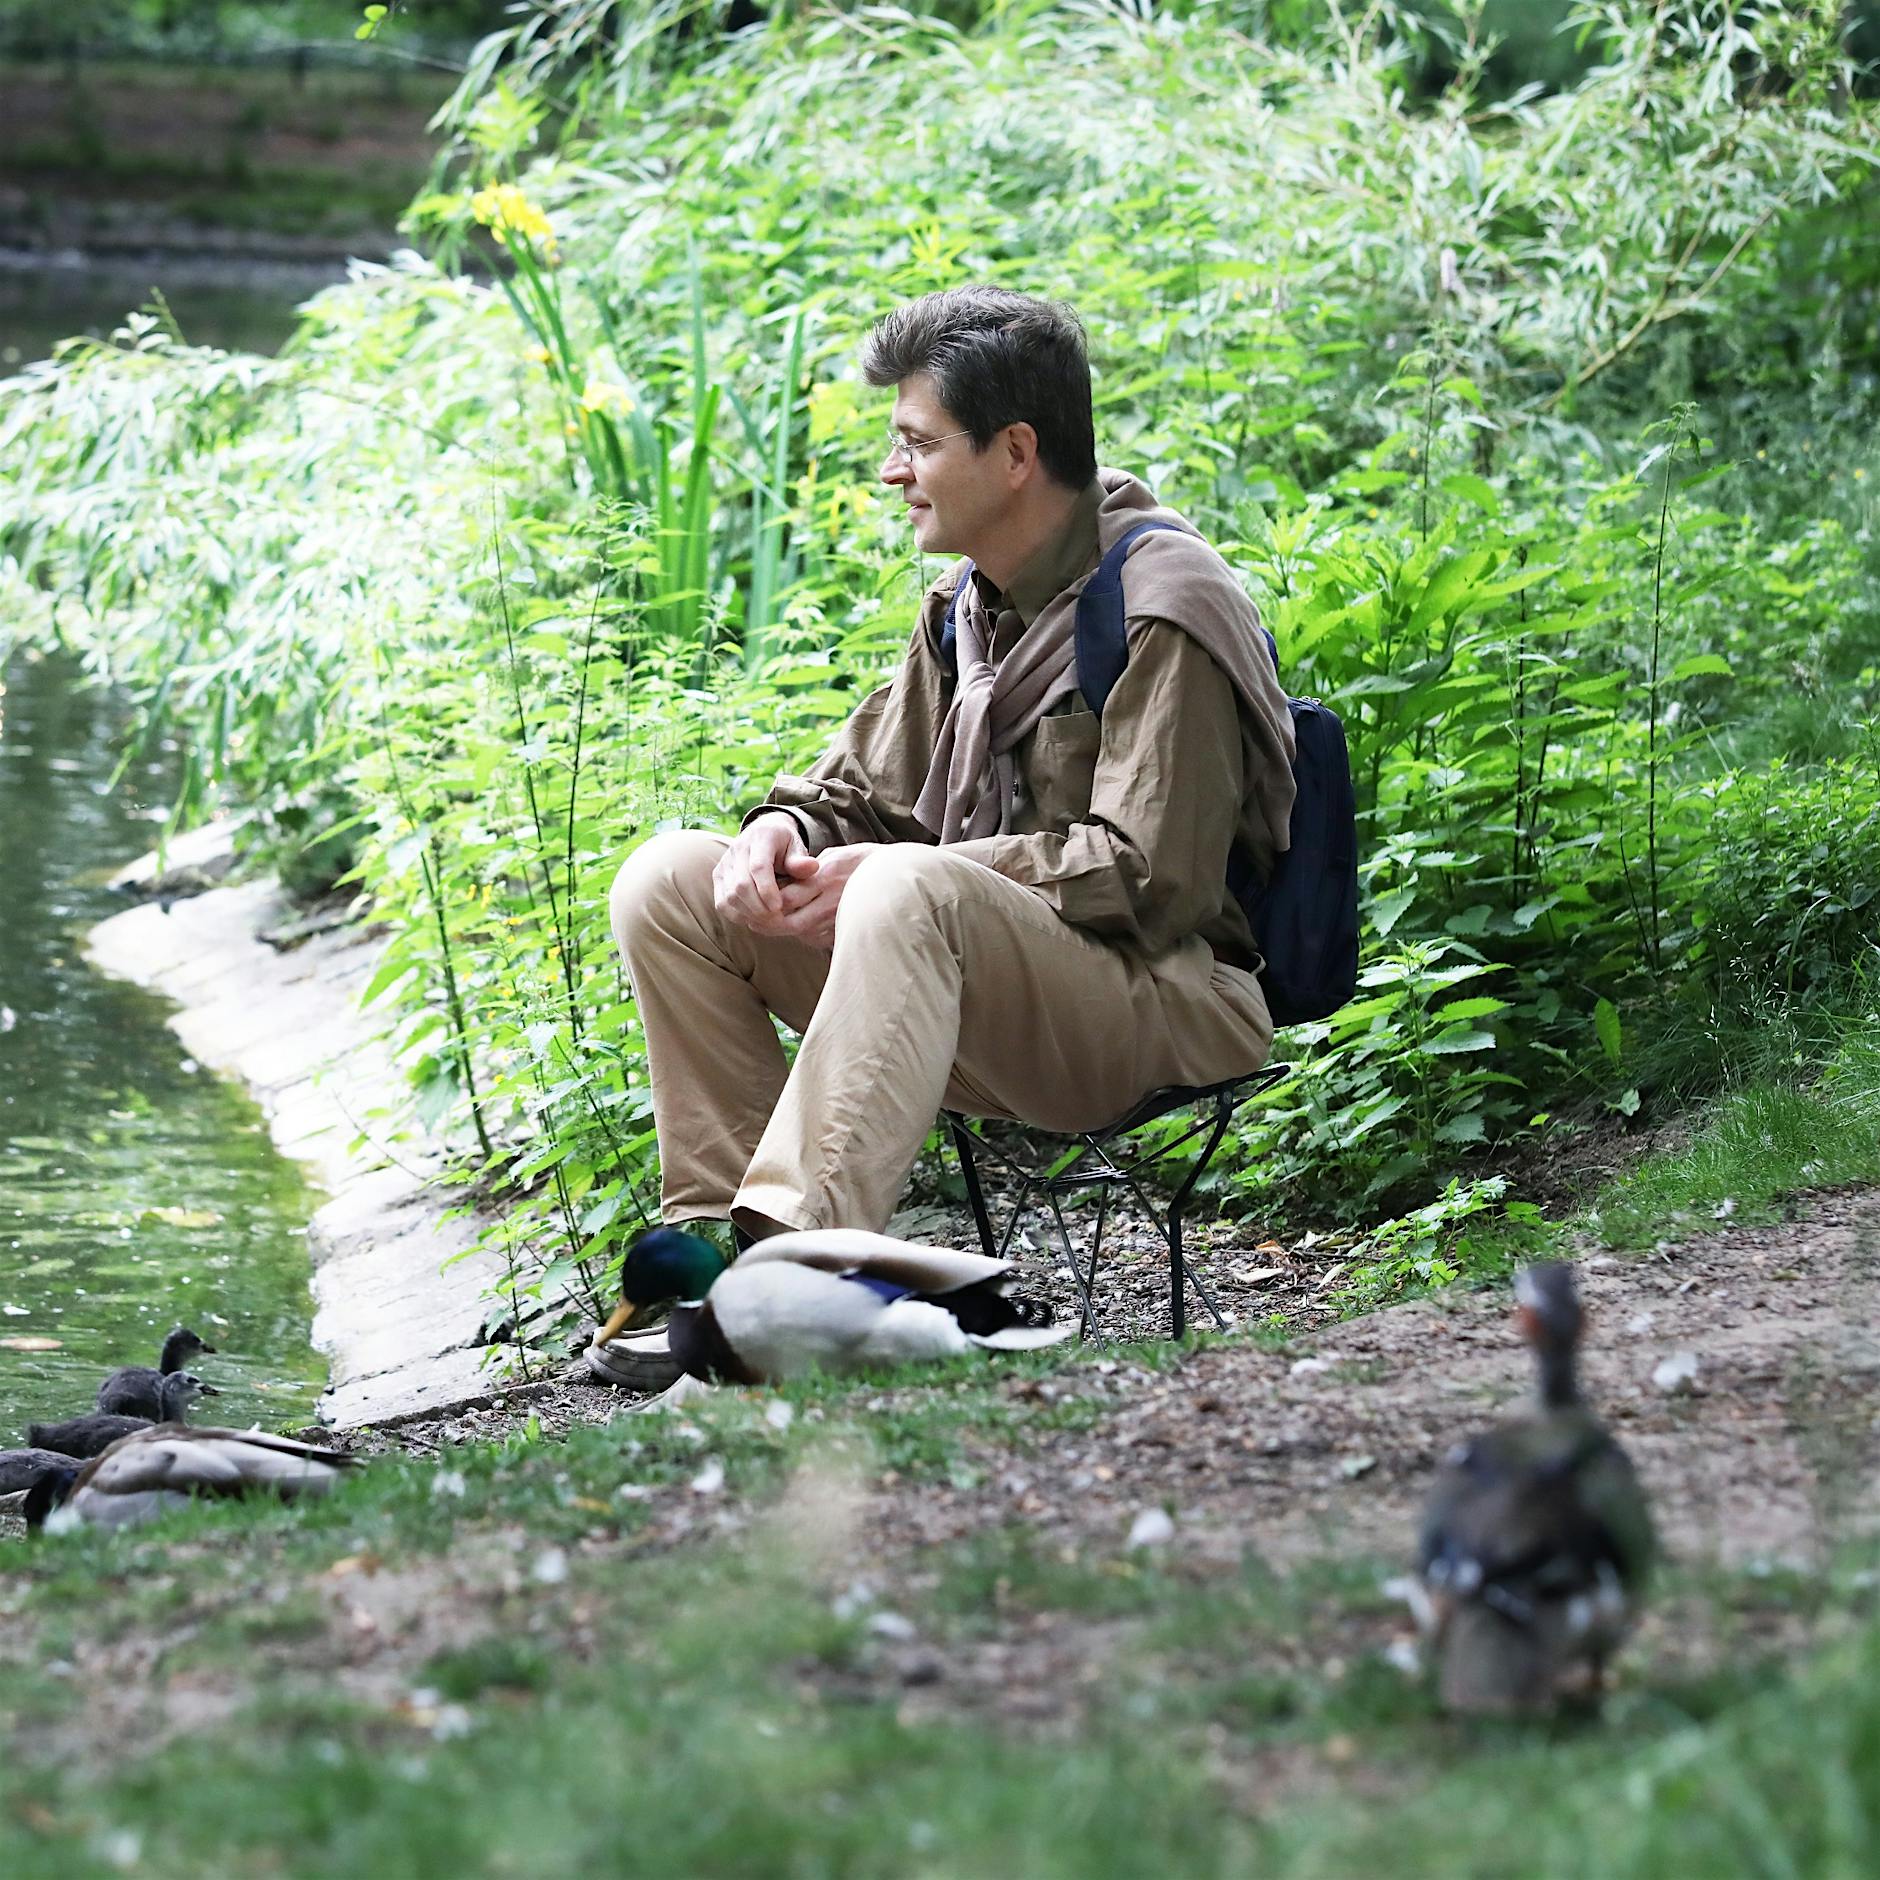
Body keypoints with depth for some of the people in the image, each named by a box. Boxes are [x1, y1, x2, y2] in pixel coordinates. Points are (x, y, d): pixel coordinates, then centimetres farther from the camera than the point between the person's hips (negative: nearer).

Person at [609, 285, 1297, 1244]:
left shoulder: (1164, 609, -12)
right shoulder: (967, 602, 15)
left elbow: (1148, 877, -20)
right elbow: (863, 787, 20)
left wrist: (883, 874, -19)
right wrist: (786, 827, -7)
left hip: (1161, 999, -9)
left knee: (908, 894, -38)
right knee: (669, 881, -3)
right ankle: (719, 1242, -14)